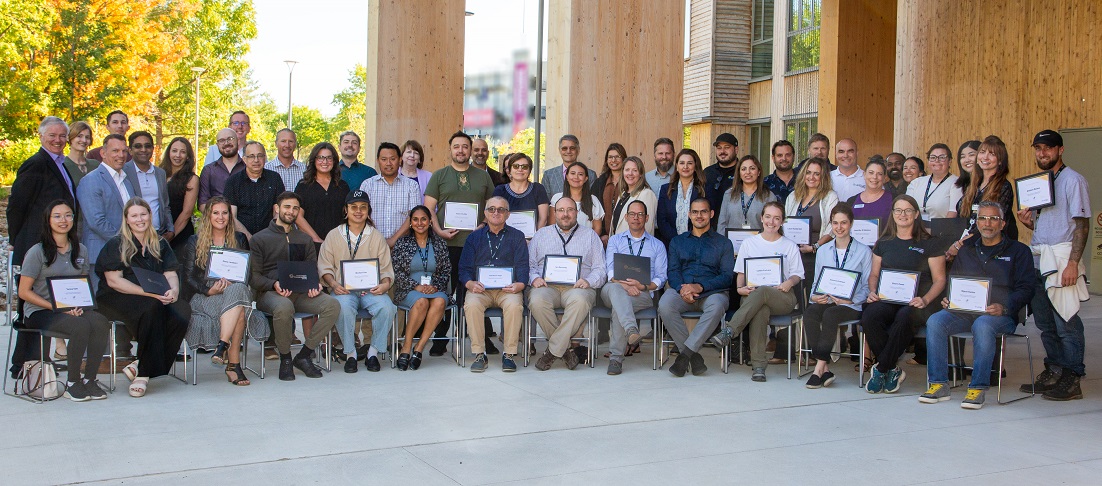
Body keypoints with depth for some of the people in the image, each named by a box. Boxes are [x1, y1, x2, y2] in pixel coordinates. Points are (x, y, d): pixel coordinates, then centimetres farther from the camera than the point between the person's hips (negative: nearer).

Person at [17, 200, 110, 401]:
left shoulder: (80, 251, 12)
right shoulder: (38, 252, -3)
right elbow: (24, 292, -5)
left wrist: (80, 306, -5)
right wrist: (57, 307, -16)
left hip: (74, 310, 5)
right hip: (40, 311, -5)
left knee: (100, 322, -28)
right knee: (81, 326, -33)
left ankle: (89, 379, -17)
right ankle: (72, 383, -16)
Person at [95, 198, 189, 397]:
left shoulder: (160, 245, 17)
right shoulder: (115, 245, 3)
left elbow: (170, 274, 9)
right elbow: (114, 280, -8)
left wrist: (173, 290, -17)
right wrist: (149, 293, -20)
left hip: (156, 300, 4)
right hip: (117, 300, -4)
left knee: (182, 315, -29)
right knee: (152, 308, -37)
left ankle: (141, 367, -17)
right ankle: (143, 373, -26)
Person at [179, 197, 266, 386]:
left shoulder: (239, 240, 19)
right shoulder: (195, 242, 13)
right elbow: (189, 277, 4)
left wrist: (231, 283, -9)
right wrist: (209, 290, -15)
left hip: (236, 289, 2)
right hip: (203, 297, -2)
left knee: (237, 290, -38)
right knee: (238, 308, -36)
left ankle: (223, 346, -43)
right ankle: (234, 362, -40)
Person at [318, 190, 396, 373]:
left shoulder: (377, 236, 16)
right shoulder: (333, 235, 13)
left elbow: (386, 269, 10)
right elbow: (324, 267, 8)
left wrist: (385, 284, -12)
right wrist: (333, 284, -12)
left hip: (371, 289, 1)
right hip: (344, 289, -1)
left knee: (386, 307, -31)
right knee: (343, 307, -36)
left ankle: (373, 352, -13)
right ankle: (350, 354, -18)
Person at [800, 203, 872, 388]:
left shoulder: (864, 252, 7)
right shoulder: (822, 250, 19)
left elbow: (867, 286, 3)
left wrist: (851, 299, -15)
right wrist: (815, 296, -4)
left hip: (851, 306, -3)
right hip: (825, 302, 3)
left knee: (830, 314, -36)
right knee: (809, 312, -32)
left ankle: (819, 368, -32)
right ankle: (825, 370, -33)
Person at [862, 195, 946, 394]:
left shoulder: (928, 244, 10)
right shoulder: (884, 243, 20)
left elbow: (939, 279, 6)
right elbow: (874, 274, 24)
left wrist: (925, 300, -12)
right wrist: (872, 291, 1)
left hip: (914, 303, -3)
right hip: (886, 299, 3)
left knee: (903, 318, -39)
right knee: (868, 317, -32)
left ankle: (881, 370, -22)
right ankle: (893, 371, -18)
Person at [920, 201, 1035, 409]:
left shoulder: (1018, 251, 12)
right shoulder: (967, 252, 26)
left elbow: (1025, 288, 1)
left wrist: (1004, 307, -17)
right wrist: (947, 300, -1)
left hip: (1002, 314, -4)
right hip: (964, 311, 4)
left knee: (982, 325, -39)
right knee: (935, 321, -26)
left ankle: (977, 388, -31)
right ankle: (938, 384, -23)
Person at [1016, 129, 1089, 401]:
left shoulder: (1072, 180, -5)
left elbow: (1082, 224, -11)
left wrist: (1073, 263, -18)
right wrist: (1027, 221, 3)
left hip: (1061, 257, -8)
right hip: (1037, 257, 8)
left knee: (1066, 321, -6)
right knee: (1044, 321, 11)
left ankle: (1072, 379, -1)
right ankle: (1053, 371, 19)